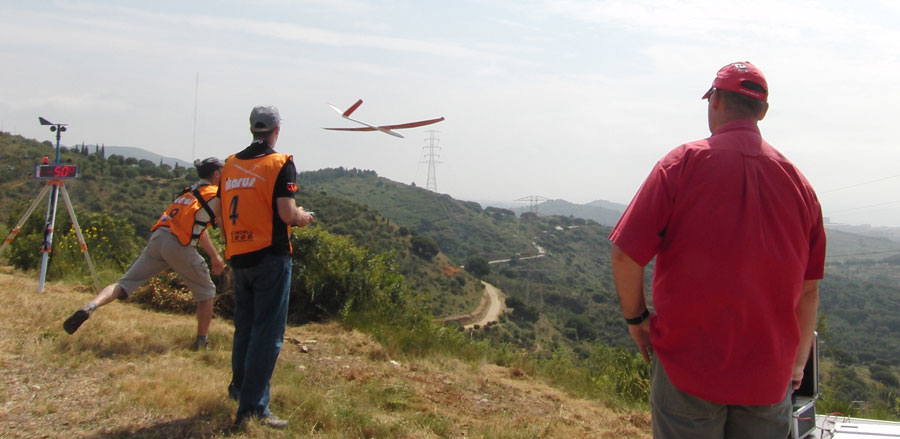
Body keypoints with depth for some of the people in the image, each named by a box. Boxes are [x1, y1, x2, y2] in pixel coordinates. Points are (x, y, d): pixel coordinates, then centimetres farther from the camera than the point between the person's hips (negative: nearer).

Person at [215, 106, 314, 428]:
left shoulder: (231, 164, 9)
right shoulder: (280, 164, -9)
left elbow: (220, 211, 12)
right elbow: (287, 213, -16)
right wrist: (304, 218, 4)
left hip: (237, 256, 6)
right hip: (270, 256, -6)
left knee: (244, 326, 22)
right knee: (268, 333, -1)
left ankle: (239, 387, 37)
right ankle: (253, 407, 0)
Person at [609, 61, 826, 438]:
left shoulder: (683, 163, -9)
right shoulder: (797, 181, 2)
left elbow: (625, 255, -13)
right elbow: (809, 288, 8)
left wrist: (635, 317, 3)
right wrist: (798, 361, 19)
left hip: (688, 368, -3)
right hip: (769, 378, 4)